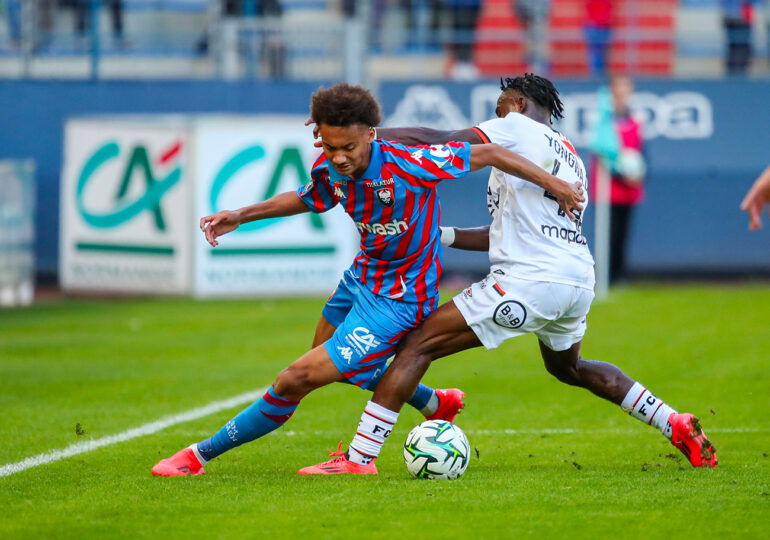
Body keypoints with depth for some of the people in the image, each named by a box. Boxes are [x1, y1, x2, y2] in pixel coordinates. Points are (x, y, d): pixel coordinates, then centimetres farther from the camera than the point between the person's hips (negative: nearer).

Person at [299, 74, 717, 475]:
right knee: (567, 367, 36)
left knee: (417, 346, -6)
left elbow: (442, 143, -7)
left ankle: (359, 456, -14)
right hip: (580, 280, 8)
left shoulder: (518, 127, 3)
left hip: (529, 279, -8)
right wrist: (447, 237, 27)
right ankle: (677, 426, 29)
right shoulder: (571, 158, 26)